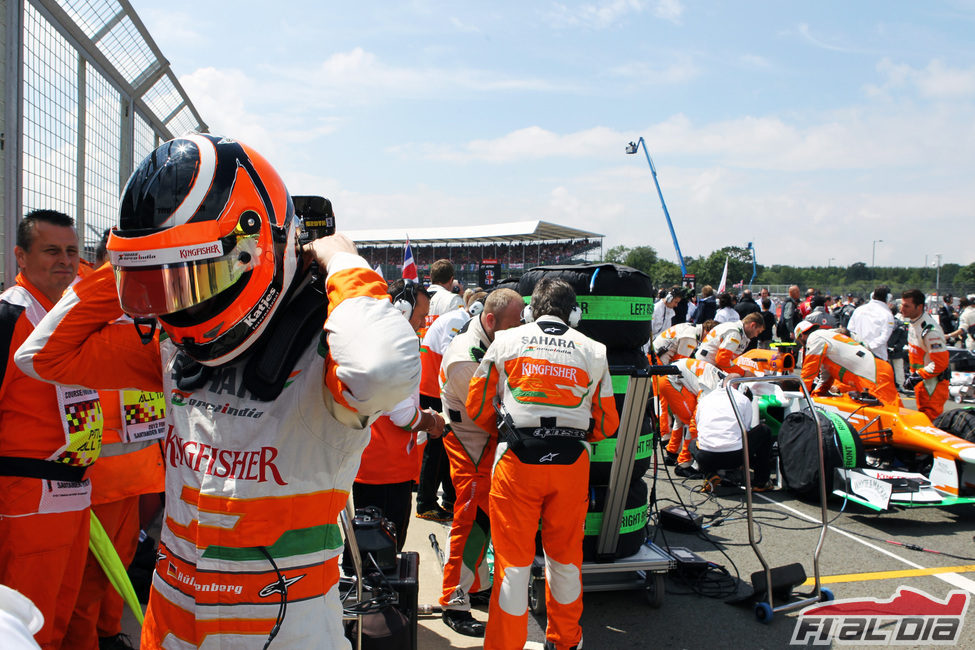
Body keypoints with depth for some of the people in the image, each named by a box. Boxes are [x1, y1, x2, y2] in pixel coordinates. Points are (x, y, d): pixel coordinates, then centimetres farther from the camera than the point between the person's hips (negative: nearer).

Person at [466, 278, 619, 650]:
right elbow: (607, 424, 10)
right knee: (565, 554, 18)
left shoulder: (505, 342, 6)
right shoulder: (593, 351, 9)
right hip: (572, 464, 2)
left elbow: (477, 406, 9)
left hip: (517, 461, -2)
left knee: (513, 559, 7)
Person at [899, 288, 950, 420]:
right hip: (920, 380, 10)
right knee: (923, 415, 18)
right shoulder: (912, 322, 5)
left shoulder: (930, 330, -25)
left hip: (934, 381, -10)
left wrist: (917, 376, -20)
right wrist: (913, 373, 14)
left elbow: (940, 363, -25)